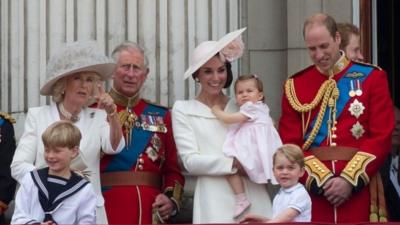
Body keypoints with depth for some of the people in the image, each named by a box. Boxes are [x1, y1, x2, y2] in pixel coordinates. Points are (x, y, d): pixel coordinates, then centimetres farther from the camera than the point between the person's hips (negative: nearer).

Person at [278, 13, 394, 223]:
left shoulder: (372, 78, 3)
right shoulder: (295, 85, 8)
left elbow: (381, 137, -4)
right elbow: (290, 144, 3)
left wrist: (350, 180, -12)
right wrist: (321, 179, -11)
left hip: (359, 187, -1)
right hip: (312, 188, 1)